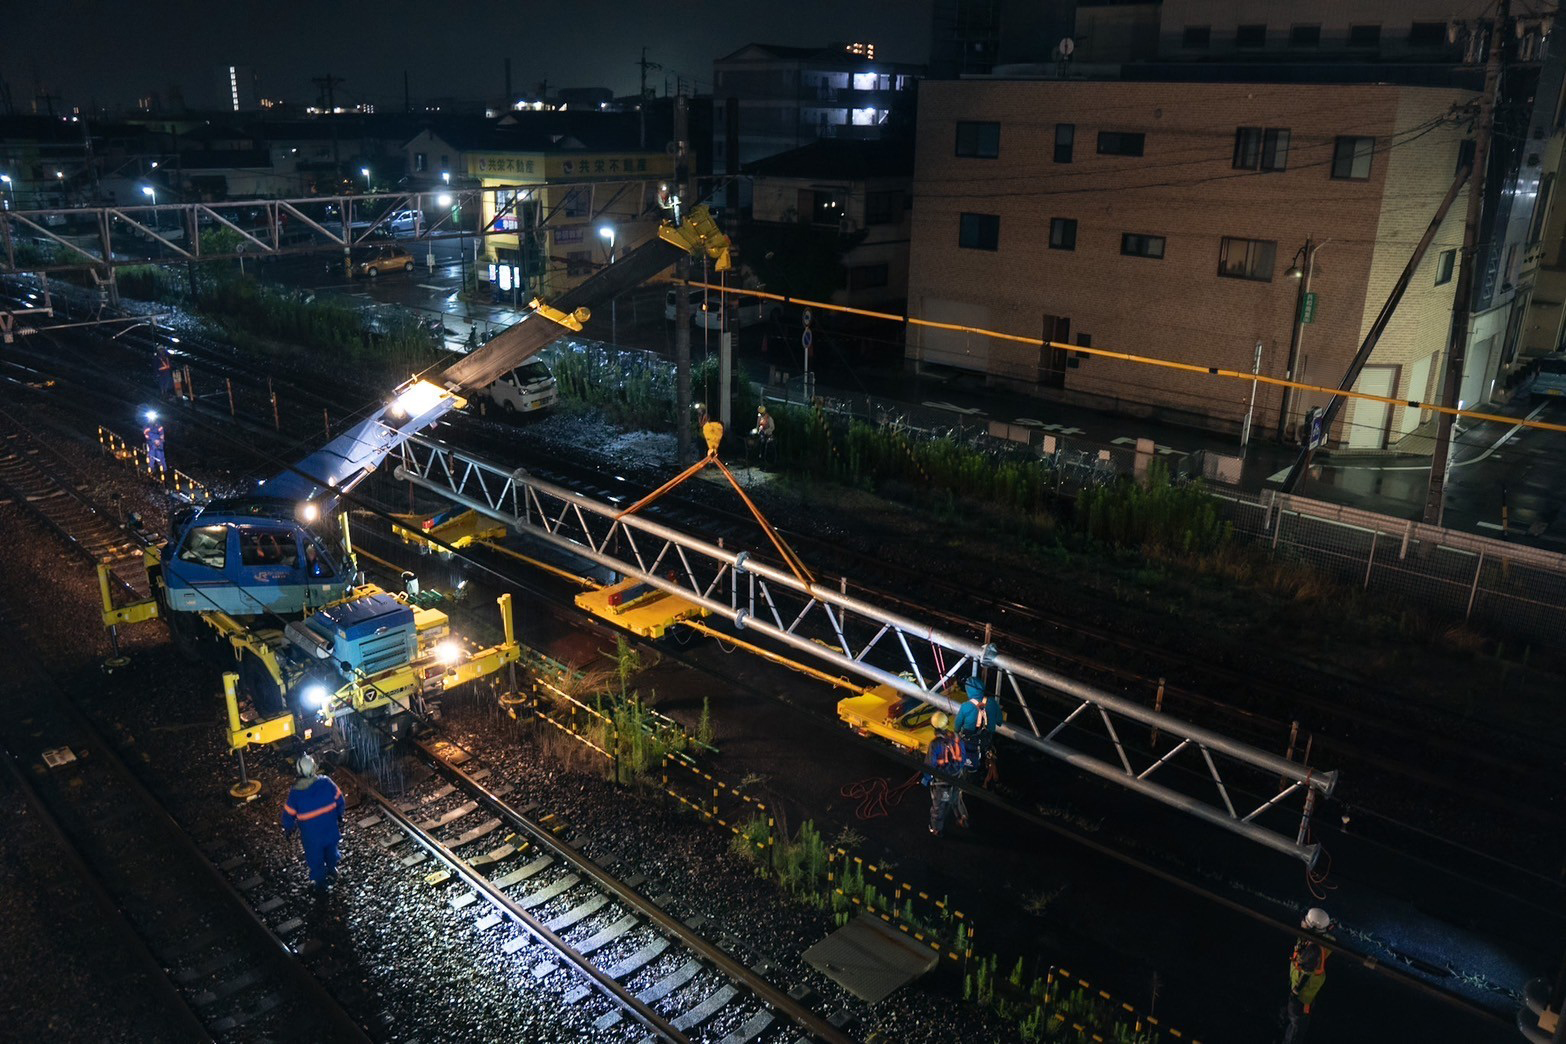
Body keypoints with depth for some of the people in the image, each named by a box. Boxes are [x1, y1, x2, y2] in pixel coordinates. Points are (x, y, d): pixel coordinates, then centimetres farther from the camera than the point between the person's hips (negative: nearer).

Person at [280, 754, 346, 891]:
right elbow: (339, 800, -9)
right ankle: (332, 869, 56)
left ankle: (320, 882, 42)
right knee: (331, 849, 31)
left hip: (311, 834, -2)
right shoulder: (326, 782, -24)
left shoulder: (295, 793, -28)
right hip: (331, 828, 2)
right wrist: (339, 816, 10)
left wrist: (288, 829, 8)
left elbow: (289, 815, -13)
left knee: (316, 858, 23)